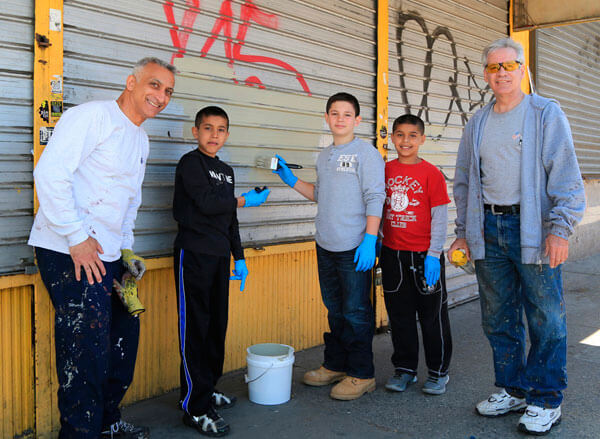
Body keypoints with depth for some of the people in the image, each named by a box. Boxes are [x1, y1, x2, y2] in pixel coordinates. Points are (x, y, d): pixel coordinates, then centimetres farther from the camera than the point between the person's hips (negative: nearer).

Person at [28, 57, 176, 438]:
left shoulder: (140, 139, 19)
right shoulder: (93, 116, -10)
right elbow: (50, 173, -20)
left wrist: (127, 249, 17)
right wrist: (77, 238, -20)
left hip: (108, 255, 9)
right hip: (70, 253, -9)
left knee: (123, 339, 16)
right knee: (88, 350, -7)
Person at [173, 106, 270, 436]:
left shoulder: (226, 171, 18)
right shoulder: (190, 163, -6)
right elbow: (207, 203, -20)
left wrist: (238, 257, 18)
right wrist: (245, 201, -6)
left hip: (219, 257, 8)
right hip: (193, 255, -8)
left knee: (217, 325, 12)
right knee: (195, 328, -6)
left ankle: (208, 389, 26)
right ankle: (195, 408, -2)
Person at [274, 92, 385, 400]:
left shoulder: (365, 152, -6)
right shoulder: (324, 156, 15)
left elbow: (375, 198, -11)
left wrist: (370, 239, -18)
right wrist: (291, 180, 15)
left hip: (354, 248, -7)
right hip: (325, 246, 7)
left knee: (356, 312, -1)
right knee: (334, 309, 15)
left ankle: (362, 374, 11)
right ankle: (335, 365, 28)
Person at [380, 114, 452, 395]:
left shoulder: (431, 173, -7)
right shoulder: (385, 170, 6)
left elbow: (440, 217, -7)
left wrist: (433, 254, -12)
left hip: (424, 255, -4)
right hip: (392, 254, 4)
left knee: (432, 315, 7)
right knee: (399, 315, 12)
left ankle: (438, 372, 21)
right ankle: (404, 369, 26)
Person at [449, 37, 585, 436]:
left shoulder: (546, 114, 0)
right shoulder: (477, 123, 15)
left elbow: (566, 175, -6)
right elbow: (464, 181, 19)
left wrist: (560, 228, -15)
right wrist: (464, 231, 14)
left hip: (532, 227, -5)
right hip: (489, 228, 5)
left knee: (546, 318, 0)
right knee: (499, 317, 11)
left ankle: (546, 400, 14)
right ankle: (513, 389, 26)